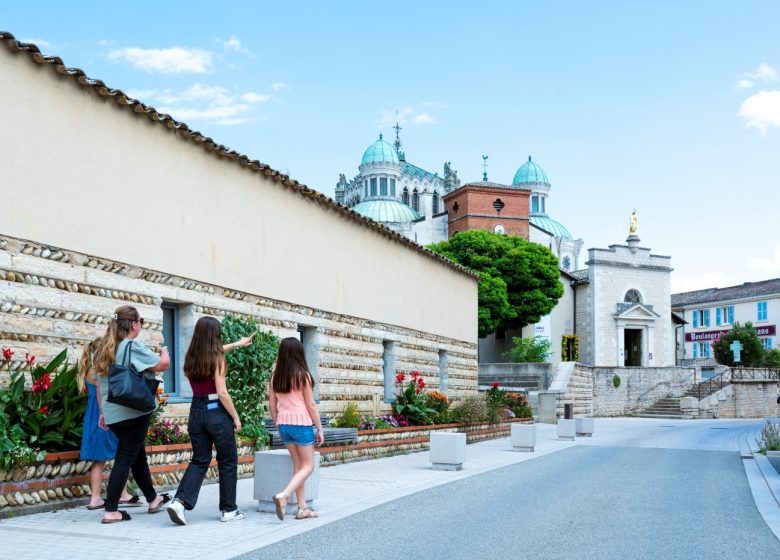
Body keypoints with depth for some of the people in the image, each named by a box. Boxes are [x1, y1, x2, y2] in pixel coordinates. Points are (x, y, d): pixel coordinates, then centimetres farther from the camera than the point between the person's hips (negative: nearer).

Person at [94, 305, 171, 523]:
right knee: (125, 459, -3)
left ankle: (153, 500, 33)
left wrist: (104, 412, 21)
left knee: (138, 455, 19)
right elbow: (162, 364, -17)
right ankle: (111, 511, -4)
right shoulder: (133, 346, -13)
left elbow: (100, 385, 15)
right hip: (134, 412, -8)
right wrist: (164, 351, 4)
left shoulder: (105, 349, 11)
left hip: (113, 413, 8)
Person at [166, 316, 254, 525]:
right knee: (228, 461, 9)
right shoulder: (217, 359, -14)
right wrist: (235, 416, -6)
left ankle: (180, 501, -5)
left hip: (196, 412, 6)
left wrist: (238, 344, 39)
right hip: (217, 412, -6)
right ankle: (228, 509, 15)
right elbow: (222, 392, -17)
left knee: (199, 460, 13)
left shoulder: (191, 357, 5)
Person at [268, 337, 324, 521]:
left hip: (284, 424, 6)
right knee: (308, 466, 4)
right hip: (301, 423, -6)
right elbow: (311, 405, -8)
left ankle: (302, 508, 14)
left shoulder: (275, 376, 5)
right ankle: (283, 496, -16)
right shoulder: (303, 375, -10)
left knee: (298, 464, 15)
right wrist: (319, 429, -1)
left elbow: (272, 405, 8)